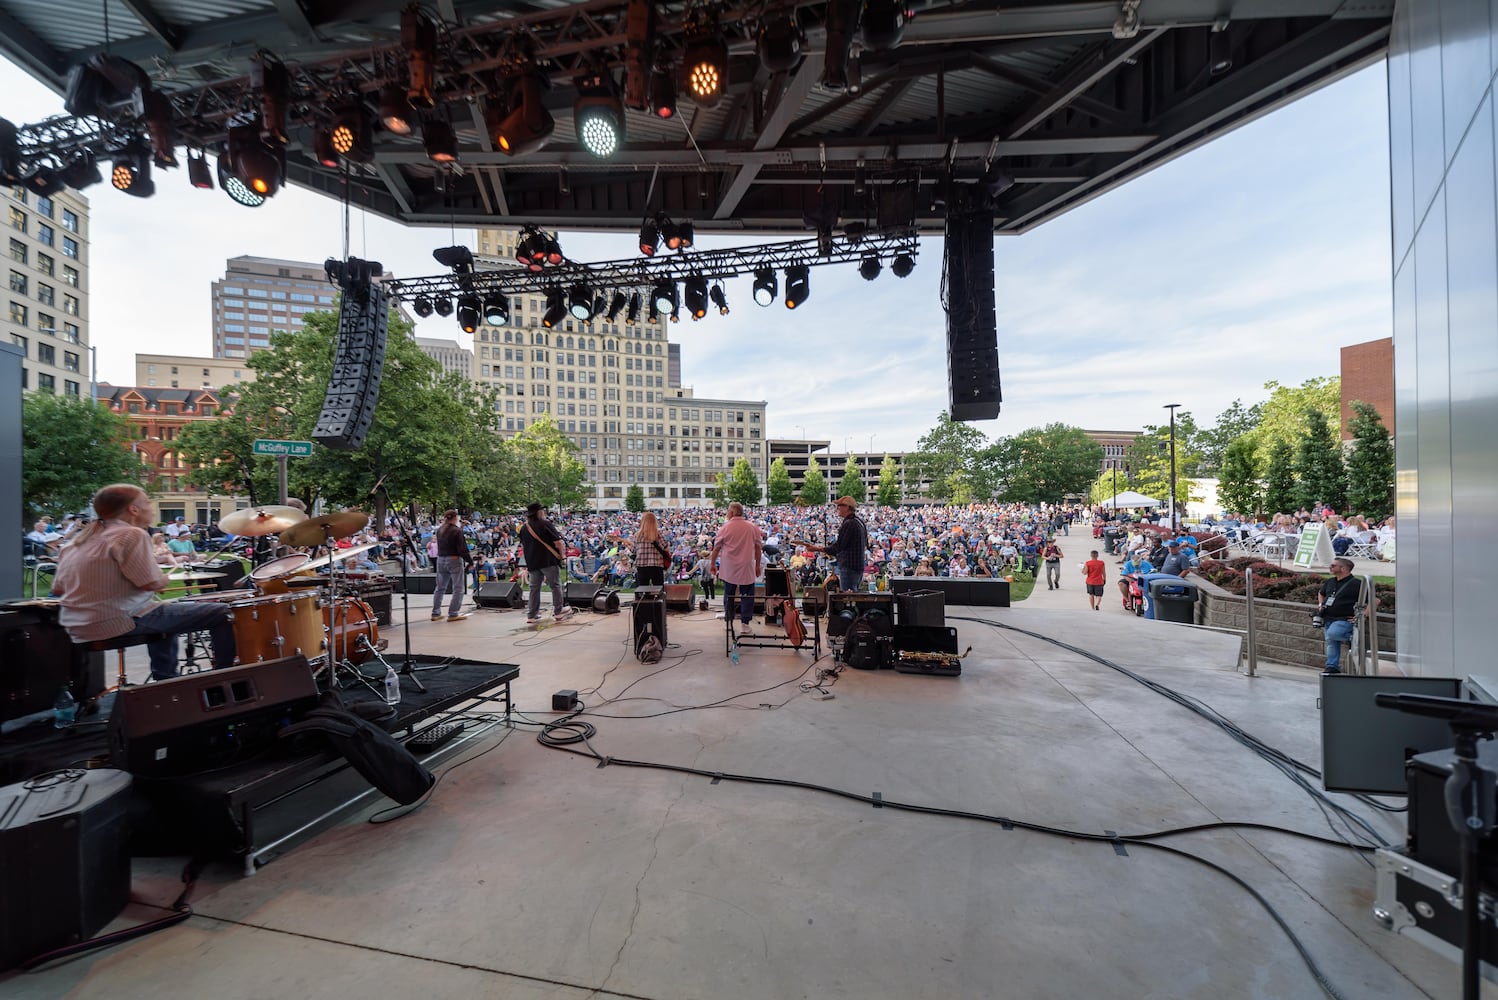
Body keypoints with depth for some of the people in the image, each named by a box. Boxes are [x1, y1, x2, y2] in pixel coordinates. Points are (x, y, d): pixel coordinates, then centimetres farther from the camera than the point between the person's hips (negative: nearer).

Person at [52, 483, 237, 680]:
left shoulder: (81, 539, 13)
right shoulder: (132, 534, -15)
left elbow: (57, 590, 15)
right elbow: (152, 583, -24)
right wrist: (163, 580, -2)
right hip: (121, 621, -10)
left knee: (167, 607, 35)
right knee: (221, 614, -9)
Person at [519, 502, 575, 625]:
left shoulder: (523, 528, 9)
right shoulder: (545, 524, -10)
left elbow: (522, 547, 17)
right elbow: (558, 542, -15)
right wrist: (561, 554, -1)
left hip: (532, 562, 6)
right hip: (549, 560, -6)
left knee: (534, 587, 11)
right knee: (555, 585, 5)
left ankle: (532, 615, 14)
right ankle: (558, 611, 10)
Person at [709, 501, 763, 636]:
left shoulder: (725, 527, -6)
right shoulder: (752, 527, -1)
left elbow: (716, 548, -1)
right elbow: (758, 547, 4)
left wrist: (713, 563, 12)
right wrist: (757, 565, 13)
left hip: (728, 568, 0)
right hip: (747, 568, 0)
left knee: (729, 595, 13)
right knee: (747, 596, 5)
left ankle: (729, 621, 22)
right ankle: (745, 624, 1)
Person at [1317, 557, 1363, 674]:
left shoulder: (1356, 584, -7)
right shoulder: (1330, 582, 15)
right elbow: (1321, 593, 35)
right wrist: (1320, 605, 18)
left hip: (1344, 620, -7)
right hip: (1328, 619, 7)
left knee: (1332, 633, -32)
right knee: (1331, 642, 5)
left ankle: (1353, 637, -4)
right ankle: (1333, 668, 10)